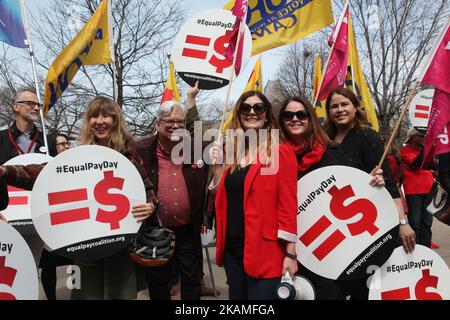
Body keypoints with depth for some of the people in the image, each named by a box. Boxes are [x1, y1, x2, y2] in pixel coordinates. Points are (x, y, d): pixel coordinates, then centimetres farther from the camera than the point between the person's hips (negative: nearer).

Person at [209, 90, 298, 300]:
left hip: (264, 251, -6)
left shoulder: (280, 153, -7)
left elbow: (288, 204, -11)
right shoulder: (233, 152, 11)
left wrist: (290, 253, -14)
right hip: (232, 248, 7)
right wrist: (217, 164, 3)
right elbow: (223, 198, 14)